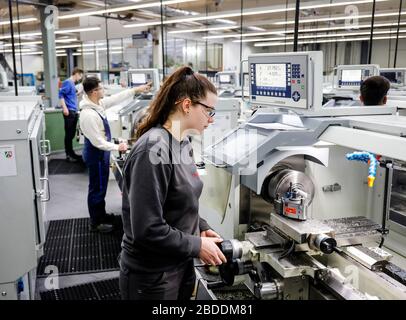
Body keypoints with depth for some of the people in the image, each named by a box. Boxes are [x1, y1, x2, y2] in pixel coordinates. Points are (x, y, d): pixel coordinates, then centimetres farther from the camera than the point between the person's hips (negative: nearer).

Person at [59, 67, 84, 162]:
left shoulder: (73, 83, 17)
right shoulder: (67, 82, -9)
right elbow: (61, 94, -16)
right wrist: (64, 108, -22)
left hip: (74, 112, 9)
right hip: (69, 112, -9)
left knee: (72, 134, 12)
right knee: (69, 134, -3)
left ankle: (71, 153, 19)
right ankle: (68, 155, 3)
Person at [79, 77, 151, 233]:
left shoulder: (97, 103, -2)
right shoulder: (88, 115, -29)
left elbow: (115, 98, 10)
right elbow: (97, 142, -27)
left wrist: (136, 90, 9)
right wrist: (117, 147, -20)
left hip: (101, 152, 9)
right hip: (96, 154, -9)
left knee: (101, 186, 22)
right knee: (97, 188, 4)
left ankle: (101, 215, 39)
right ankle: (95, 223, 19)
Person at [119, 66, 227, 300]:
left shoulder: (184, 144, 4)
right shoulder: (152, 149, -25)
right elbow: (147, 229, -27)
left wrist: (201, 228, 1)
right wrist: (197, 246, -17)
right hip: (152, 278, -8)